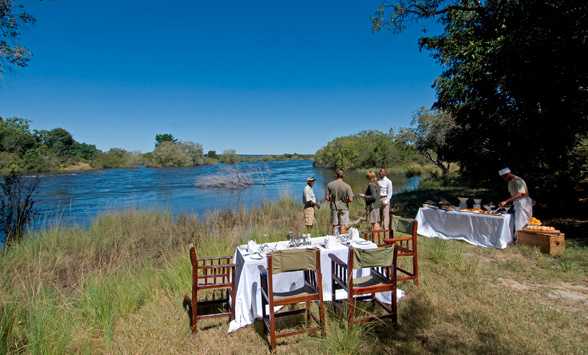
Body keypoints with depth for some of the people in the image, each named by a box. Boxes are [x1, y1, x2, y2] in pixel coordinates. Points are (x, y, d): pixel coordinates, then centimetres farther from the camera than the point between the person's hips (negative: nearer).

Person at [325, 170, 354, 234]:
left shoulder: (329, 185, -4)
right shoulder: (347, 186, -9)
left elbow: (326, 197, -5)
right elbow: (350, 199, -13)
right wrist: (345, 201, 7)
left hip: (334, 207, 2)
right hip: (344, 207, -2)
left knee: (335, 225, 10)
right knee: (343, 225, 4)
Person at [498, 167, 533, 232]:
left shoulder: (518, 181, -18)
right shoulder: (510, 181, 11)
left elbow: (519, 194, -30)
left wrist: (506, 201, -37)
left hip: (522, 203, -9)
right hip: (516, 203, 9)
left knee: (520, 224, -8)